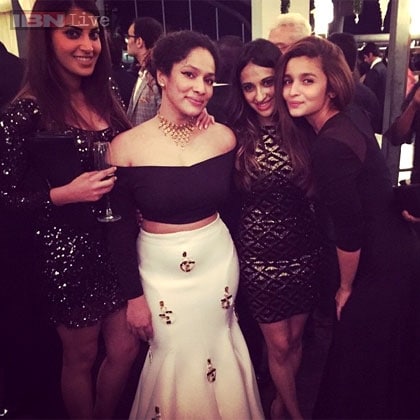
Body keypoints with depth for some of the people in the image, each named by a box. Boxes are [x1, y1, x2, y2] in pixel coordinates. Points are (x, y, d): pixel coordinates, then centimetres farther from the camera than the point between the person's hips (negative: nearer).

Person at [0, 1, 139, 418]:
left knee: (125, 349, 17)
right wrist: (65, 194, -23)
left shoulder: (106, 99, 4)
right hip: (67, 250, -6)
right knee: (80, 357, 15)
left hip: (116, 242, 6)